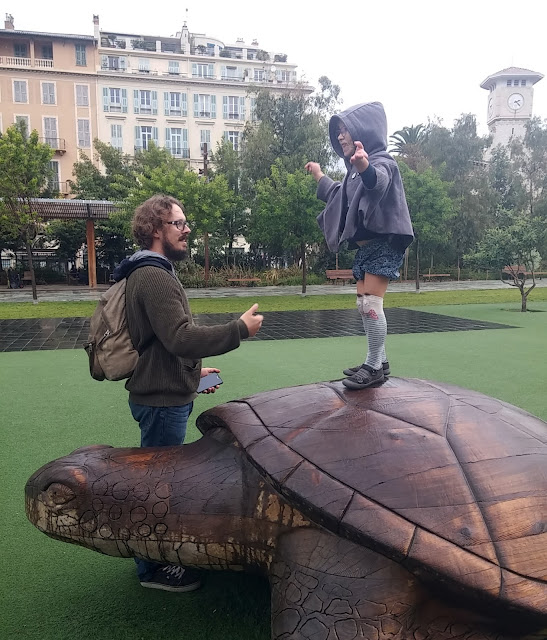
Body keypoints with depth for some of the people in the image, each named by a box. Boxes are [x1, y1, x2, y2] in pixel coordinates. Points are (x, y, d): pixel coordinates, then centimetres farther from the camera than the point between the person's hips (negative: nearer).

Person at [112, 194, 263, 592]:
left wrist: (192, 370, 18)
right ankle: (153, 568, 21)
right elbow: (181, 337, -30)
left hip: (163, 393, 11)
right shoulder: (154, 277, -21)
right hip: (162, 399, -11)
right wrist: (240, 329, -23)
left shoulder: (152, 273, 13)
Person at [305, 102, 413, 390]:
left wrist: (365, 167, -62)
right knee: (364, 305, 12)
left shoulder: (382, 161, -13)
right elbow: (341, 196, 36)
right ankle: (379, 363, 21)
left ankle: (374, 367, -2)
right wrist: (319, 177, 46)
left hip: (384, 243, -10)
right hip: (366, 245, 10)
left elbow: (378, 182, -40)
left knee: (371, 304, -13)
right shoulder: (356, 169, 16)